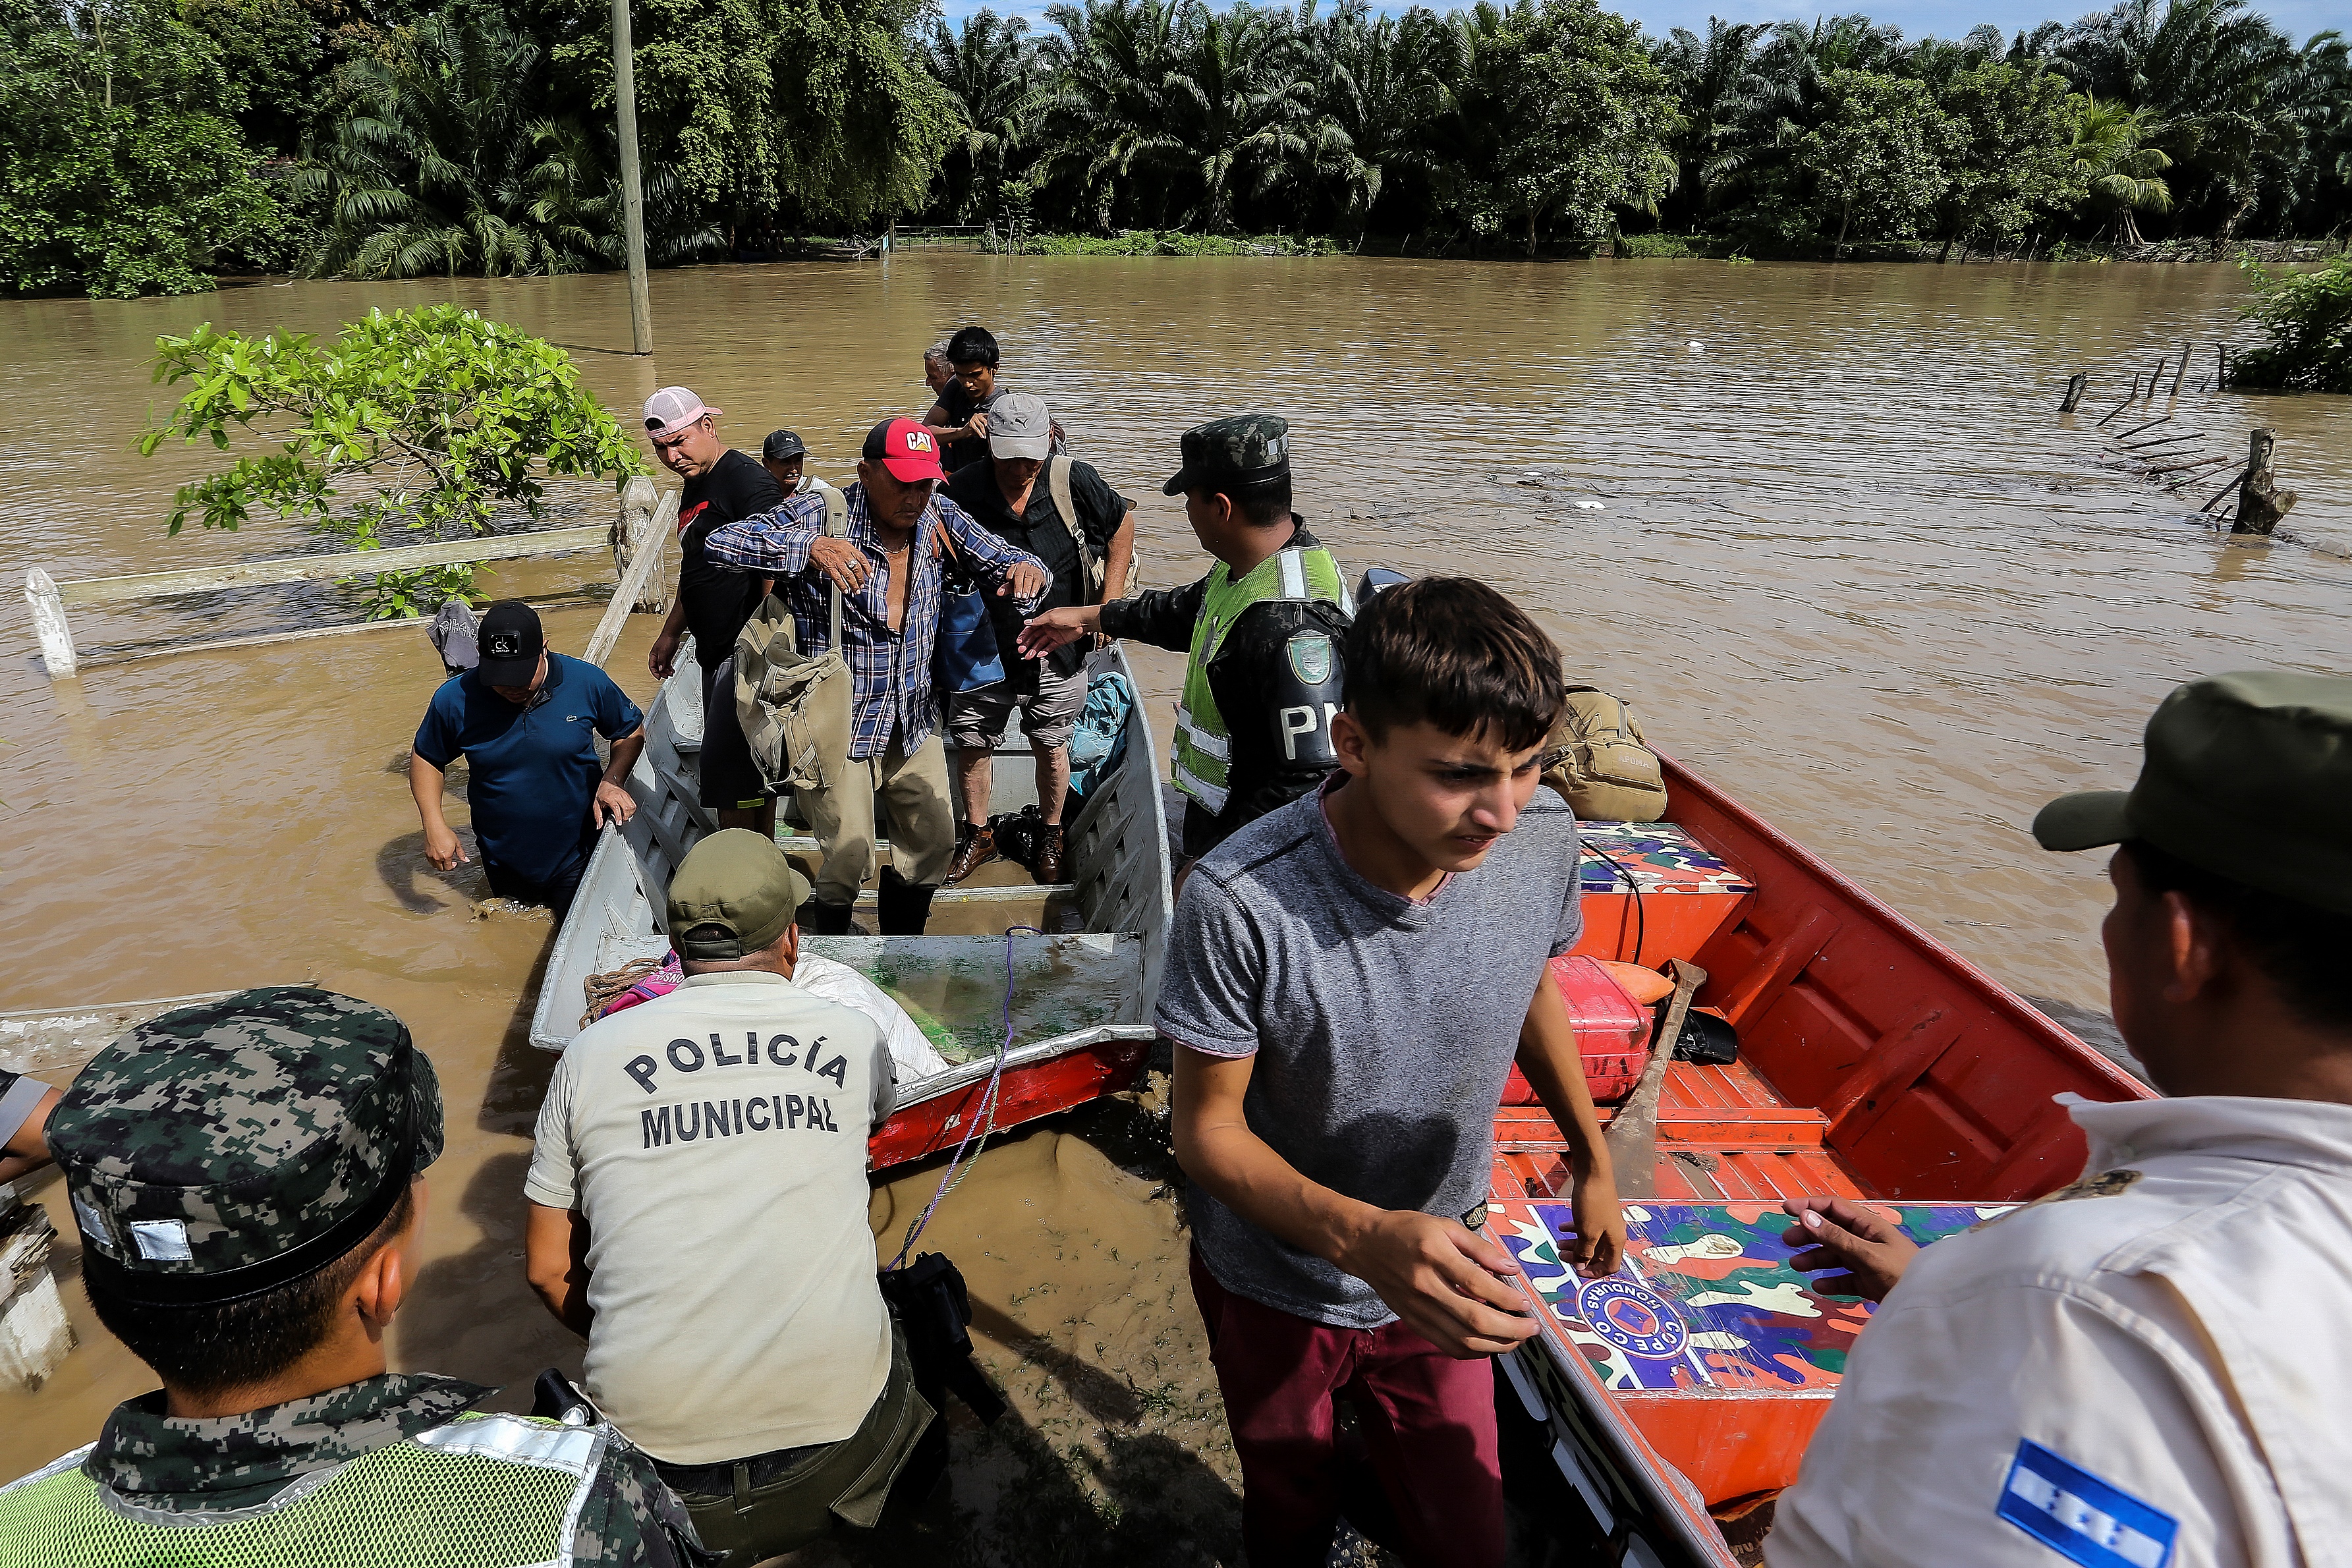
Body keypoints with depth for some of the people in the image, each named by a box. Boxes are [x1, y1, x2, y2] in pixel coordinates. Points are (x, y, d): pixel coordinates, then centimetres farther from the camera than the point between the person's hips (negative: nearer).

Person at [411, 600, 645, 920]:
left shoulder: (587, 682, -18)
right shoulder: (454, 700, -15)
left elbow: (632, 732, -2)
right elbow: (425, 759, 2)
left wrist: (611, 781, -19)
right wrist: (434, 826, -10)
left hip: (578, 855, -2)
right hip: (505, 865, 2)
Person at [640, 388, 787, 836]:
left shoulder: (746, 480, -13)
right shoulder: (695, 484, 17)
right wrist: (670, 634, 30)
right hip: (716, 654, 10)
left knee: (726, 770, -7)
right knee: (752, 769, 15)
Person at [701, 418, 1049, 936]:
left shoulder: (939, 518, -3)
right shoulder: (821, 515, -18)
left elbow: (1000, 560, 5)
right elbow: (720, 543, -25)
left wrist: (1026, 570, -22)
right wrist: (809, 547, -41)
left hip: (914, 722, 6)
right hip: (838, 728, -5)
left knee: (934, 843, 14)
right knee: (850, 859, -1)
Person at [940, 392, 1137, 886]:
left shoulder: (1074, 481, -13)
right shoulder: (964, 491, -13)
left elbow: (1122, 525, 4)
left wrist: (1109, 603, -1)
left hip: (1058, 653, -1)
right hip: (984, 650, 1)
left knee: (1051, 749, 14)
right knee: (971, 747, 13)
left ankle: (1050, 837, 38)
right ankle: (977, 836, 37)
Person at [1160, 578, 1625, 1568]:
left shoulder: (1543, 839, -21)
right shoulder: (1242, 902, -35)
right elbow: (1209, 1129, -22)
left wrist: (1593, 1160, 14)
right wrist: (1361, 1236, -40)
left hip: (1440, 1274, 3)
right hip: (1276, 1289, -2)